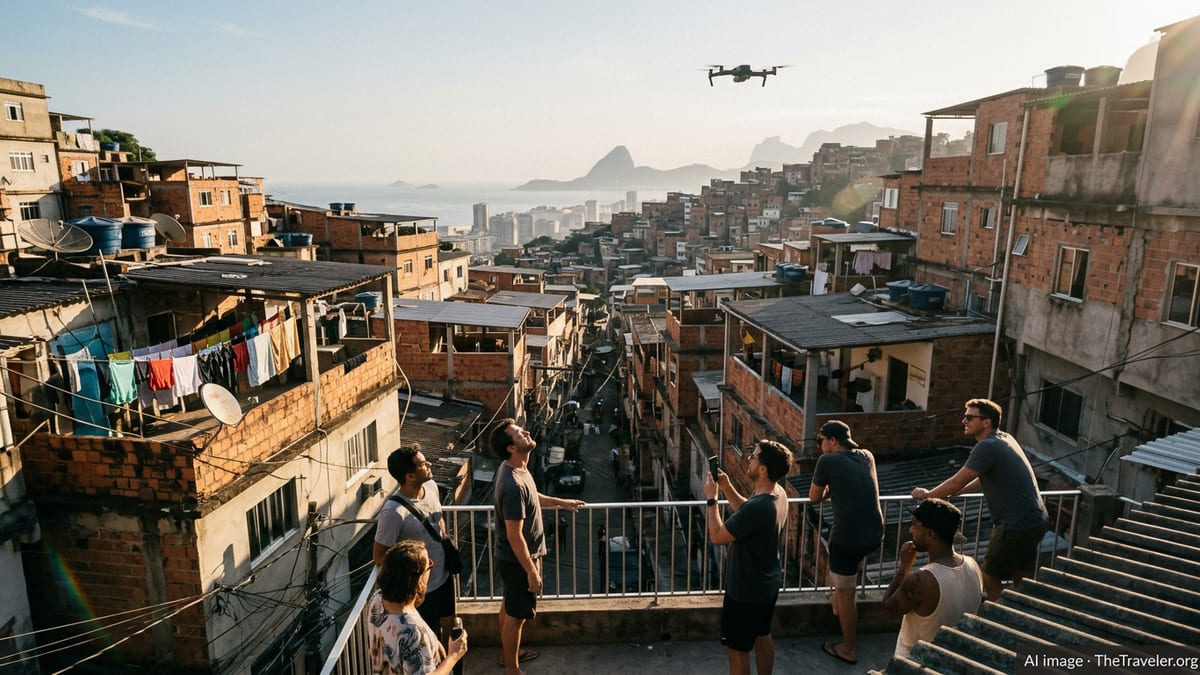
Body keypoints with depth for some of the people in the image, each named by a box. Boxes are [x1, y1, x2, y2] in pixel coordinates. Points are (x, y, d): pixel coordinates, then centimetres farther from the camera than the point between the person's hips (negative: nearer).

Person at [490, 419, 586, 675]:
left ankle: (507, 652, 46)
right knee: (516, 615, 9)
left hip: (513, 557, 9)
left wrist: (562, 502, 20)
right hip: (518, 560, -9)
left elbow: (531, 498, 17)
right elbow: (515, 536, -29)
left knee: (509, 606, 26)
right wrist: (532, 572, -22)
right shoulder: (513, 485, -34)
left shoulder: (514, 468, -3)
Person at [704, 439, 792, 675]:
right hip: (768, 583, 9)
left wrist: (712, 498, -17)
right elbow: (746, 513, 13)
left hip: (746, 591, -9)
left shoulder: (758, 506, -36)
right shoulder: (779, 493, -6)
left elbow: (717, 536, -26)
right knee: (762, 636, 28)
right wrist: (727, 488, 2)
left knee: (736, 651, 10)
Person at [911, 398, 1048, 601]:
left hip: (1016, 525, -9)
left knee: (990, 580, 2)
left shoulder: (987, 447, -19)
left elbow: (957, 482, -15)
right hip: (1035, 520, 9)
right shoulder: (1004, 439, 11)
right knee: (1021, 582, 19)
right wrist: (955, 492, 18)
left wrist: (926, 494, -1)